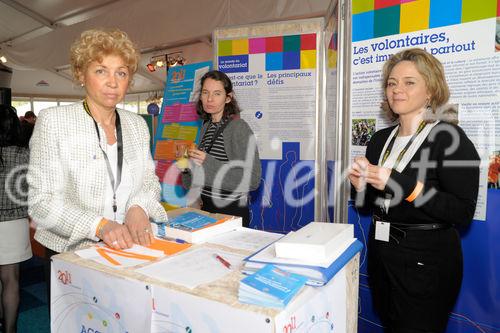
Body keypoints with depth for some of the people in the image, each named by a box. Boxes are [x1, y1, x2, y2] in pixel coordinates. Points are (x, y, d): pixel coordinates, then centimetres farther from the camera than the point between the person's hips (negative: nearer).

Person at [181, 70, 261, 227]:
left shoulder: (239, 127, -15)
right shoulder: (206, 127, 7)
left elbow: (253, 180, -22)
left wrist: (209, 164, -26)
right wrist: (187, 163, -3)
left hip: (231, 213, -7)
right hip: (206, 208, 7)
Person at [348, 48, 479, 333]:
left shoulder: (448, 138, -12)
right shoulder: (381, 140, 5)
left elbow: (463, 213, -19)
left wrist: (403, 185, -27)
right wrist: (361, 184, -9)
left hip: (427, 259, -6)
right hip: (381, 252, 6)